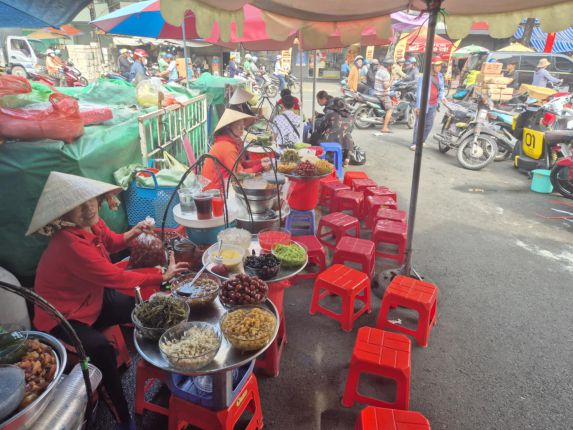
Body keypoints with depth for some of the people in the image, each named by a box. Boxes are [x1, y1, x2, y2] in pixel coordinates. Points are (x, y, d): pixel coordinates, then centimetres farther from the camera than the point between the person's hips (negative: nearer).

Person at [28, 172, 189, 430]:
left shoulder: (92, 224, -10)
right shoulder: (69, 245, -35)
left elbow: (109, 243, 14)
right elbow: (117, 277, -31)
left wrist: (130, 235, -8)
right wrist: (162, 276, -23)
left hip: (93, 298, 8)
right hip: (62, 317, -8)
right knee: (100, 348, -29)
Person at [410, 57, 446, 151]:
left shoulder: (440, 76, 9)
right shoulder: (424, 76, -13)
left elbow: (441, 88, 19)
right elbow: (419, 91, -15)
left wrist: (442, 97, -3)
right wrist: (418, 106, -18)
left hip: (433, 104, 7)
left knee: (429, 124, 10)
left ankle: (422, 141, 24)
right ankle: (415, 143, 3)